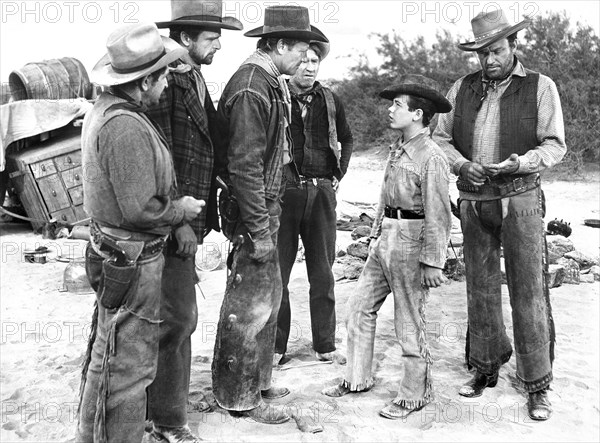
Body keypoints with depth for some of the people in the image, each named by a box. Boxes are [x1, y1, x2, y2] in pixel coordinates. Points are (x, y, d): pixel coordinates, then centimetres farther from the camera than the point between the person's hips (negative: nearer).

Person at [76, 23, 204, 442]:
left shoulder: (104, 109, 8)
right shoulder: (127, 127, -24)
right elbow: (140, 211, -25)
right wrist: (183, 210, -9)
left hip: (114, 253, 11)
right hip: (133, 261, -11)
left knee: (108, 356, 24)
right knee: (129, 365, 3)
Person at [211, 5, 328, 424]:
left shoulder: (273, 83, 12)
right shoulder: (250, 88, -19)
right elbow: (244, 166, -22)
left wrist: (269, 217, 17)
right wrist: (259, 230, -20)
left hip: (268, 205, 10)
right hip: (252, 213, -10)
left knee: (269, 296, 18)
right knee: (249, 305, 1)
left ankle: (257, 380, 34)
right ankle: (239, 397, 16)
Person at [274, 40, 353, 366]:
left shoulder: (329, 101, 9)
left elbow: (346, 139, 24)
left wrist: (338, 175, 14)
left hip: (322, 192, 3)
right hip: (284, 190, -3)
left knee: (323, 272, 8)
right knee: (277, 271, 2)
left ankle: (325, 344, 19)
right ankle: (276, 345, 14)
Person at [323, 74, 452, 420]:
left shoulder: (431, 157, -16)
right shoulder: (397, 150, 9)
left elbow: (438, 216, -18)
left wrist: (433, 261, -18)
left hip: (411, 243, -9)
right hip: (385, 240, 9)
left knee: (410, 323, 4)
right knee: (360, 309, 14)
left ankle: (415, 394, 22)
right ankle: (358, 379, 30)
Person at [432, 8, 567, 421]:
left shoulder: (541, 87, -1)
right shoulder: (462, 88, 8)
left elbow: (555, 145, -3)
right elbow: (441, 137, 9)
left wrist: (519, 163, -20)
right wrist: (463, 164, -10)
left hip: (520, 200, -3)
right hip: (474, 202, 3)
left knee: (529, 292, -2)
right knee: (480, 289, 11)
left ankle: (538, 385, 10)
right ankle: (486, 368, 27)